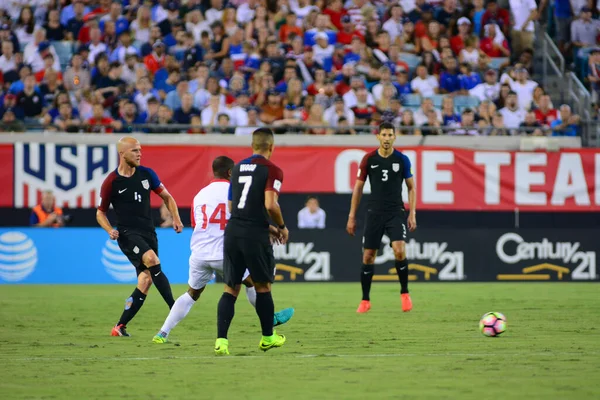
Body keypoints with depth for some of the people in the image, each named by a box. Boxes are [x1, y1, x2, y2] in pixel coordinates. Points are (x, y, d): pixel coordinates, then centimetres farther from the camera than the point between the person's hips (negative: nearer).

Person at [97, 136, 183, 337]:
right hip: (128, 233, -5)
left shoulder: (147, 174, 6)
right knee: (152, 260, -30)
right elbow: (100, 212, 7)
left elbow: (166, 197, 18)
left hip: (148, 233, 5)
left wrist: (176, 218, 2)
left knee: (146, 280, -3)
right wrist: (110, 230, -12)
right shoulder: (111, 182, -3)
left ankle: (120, 327, 6)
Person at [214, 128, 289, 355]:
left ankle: (221, 340, -7)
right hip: (255, 234, -5)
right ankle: (268, 338, 26)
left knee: (231, 289, 6)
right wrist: (281, 227, 2)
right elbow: (270, 204, -17)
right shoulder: (272, 170, -5)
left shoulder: (238, 168, 14)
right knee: (263, 286, 13)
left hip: (232, 231, 5)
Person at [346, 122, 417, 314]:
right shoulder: (369, 159, 0)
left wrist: (412, 213, -1)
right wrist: (352, 216, 5)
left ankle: (404, 293, -1)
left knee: (400, 251, -20)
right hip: (375, 213, 1)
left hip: (396, 212, -1)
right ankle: (365, 300, 14)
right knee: (368, 256, 1)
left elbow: (411, 187, 7)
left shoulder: (402, 159, -1)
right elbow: (358, 187, 7)